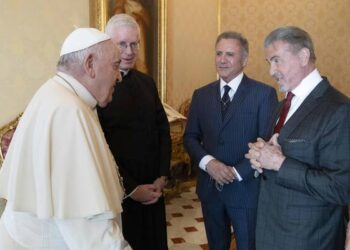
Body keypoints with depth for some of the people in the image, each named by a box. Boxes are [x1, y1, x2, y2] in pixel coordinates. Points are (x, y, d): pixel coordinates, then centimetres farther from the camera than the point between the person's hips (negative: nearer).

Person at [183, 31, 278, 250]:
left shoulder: (264, 94, -8)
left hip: (246, 188, -4)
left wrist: (237, 172, -16)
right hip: (209, 187, 4)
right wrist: (208, 162, -12)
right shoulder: (201, 94, 6)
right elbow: (190, 137, 6)